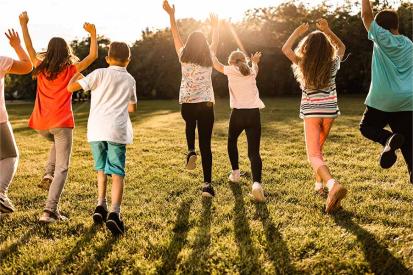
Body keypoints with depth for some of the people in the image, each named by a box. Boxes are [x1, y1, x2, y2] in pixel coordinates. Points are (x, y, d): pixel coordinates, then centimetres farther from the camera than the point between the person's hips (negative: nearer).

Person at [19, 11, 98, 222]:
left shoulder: (41, 68, 10)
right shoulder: (70, 69, 1)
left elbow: (29, 49, 20)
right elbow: (93, 56, 3)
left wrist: (24, 25, 26)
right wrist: (93, 34, 8)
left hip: (41, 125, 5)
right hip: (61, 123, -5)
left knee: (57, 143, 38)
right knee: (62, 169, 0)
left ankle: (49, 174, 16)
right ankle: (50, 211, -11)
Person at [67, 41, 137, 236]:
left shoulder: (100, 74, 4)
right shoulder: (130, 80, 14)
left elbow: (71, 87, 0)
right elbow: (132, 107, 27)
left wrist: (76, 75, 21)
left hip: (96, 128, 1)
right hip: (117, 130, 0)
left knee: (101, 168, 20)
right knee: (117, 172, -3)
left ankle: (100, 206, 16)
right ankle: (114, 213, -18)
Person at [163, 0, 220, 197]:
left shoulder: (184, 57, 2)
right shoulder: (209, 58, 3)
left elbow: (175, 35, 15)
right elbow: (215, 41, 23)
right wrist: (215, 25, 38)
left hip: (187, 104, 1)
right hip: (206, 105, -1)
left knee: (190, 125, 37)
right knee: (206, 145, 1)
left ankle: (190, 152, 14)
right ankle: (207, 184, -4)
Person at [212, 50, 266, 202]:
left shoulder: (231, 71, 4)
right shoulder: (251, 71, 16)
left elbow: (218, 66, 24)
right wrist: (255, 62, 64)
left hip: (238, 113, -2)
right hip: (254, 114, 2)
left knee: (232, 141, 29)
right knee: (254, 152, -3)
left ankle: (235, 173, 33)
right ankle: (256, 183, -26)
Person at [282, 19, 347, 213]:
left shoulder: (303, 65, -9)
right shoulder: (333, 64, -5)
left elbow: (285, 48, 8)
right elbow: (341, 47, 17)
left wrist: (297, 32, 15)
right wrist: (327, 30, 7)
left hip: (311, 112, -3)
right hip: (330, 111, 3)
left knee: (314, 155, -11)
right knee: (318, 148, 26)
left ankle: (333, 184, -37)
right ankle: (320, 183, 29)